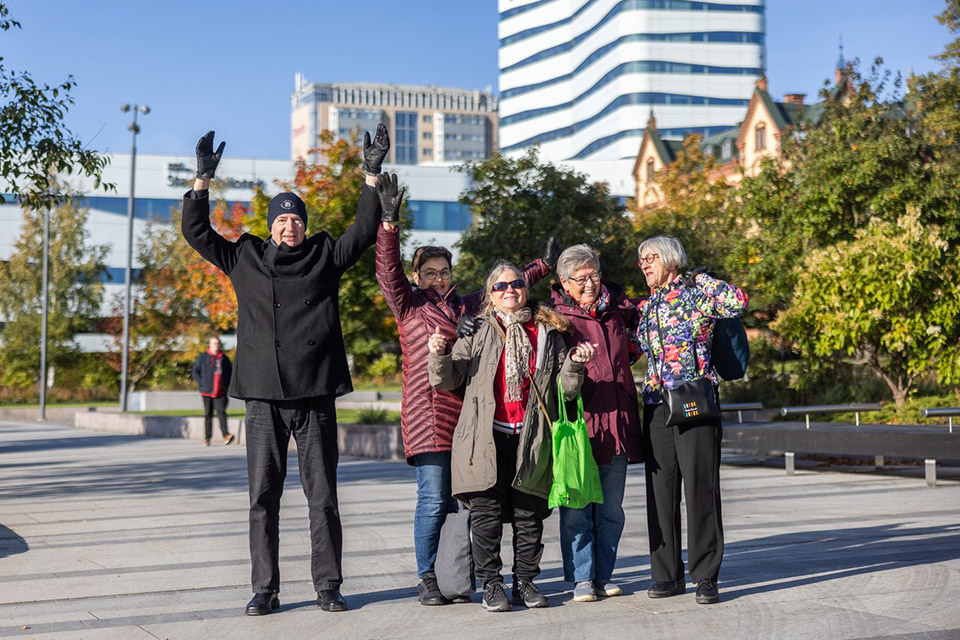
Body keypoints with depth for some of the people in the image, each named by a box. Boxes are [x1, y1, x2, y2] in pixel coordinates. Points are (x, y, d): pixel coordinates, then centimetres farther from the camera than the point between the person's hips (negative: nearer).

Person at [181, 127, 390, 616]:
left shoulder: (325, 257, 12)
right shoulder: (244, 259, 14)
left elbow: (365, 229, 9)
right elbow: (196, 231, 16)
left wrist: (372, 176, 4)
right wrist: (203, 180, 8)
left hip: (315, 396, -1)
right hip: (264, 398, 1)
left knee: (323, 496, 2)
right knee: (263, 498, 3)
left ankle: (328, 587, 9)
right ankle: (265, 590, 9)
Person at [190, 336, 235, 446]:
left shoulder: (224, 358, 9)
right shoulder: (203, 357, 3)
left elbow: (230, 373, 21)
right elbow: (194, 372, 7)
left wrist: (227, 385, 9)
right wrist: (202, 383, -4)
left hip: (220, 392, 0)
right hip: (207, 392, 0)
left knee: (221, 412, -16)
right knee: (208, 414, 7)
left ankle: (226, 435, -24)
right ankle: (207, 438, 14)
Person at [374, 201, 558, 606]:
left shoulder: (468, 306, 20)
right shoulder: (410, 305, 8)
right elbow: (388, 271, -5)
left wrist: (544, 266, 37)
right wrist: (389, 223, -14)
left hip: (466, 416, 4)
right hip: (428, 415, -4)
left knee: (461, 501, 5)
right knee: (433, 500, -6)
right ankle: (427, 580, 4)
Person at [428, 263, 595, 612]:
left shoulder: (548, 334, 13)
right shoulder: (477, 332, 9)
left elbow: (566, 390, 11)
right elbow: (447, 380, 5)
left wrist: (574, 365, -8)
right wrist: (439, 356, -14)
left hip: (531, 437, 1)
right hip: (487, 437, -1)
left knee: (529, 512, 4)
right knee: (487, 512, -3)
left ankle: (524, 582, 16)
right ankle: (491, 584, 7)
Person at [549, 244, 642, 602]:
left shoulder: (618, 308, 12)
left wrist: (629, 349, 15)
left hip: (617, 422, 4)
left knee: (611, 508, 9)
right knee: (576, 507, -1)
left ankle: (604, 576, 18)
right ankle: (581, 579, 8)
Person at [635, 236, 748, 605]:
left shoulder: (695, 289, 2)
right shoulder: (645, 307, 18)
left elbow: (738, 302, -12)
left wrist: (704, 282, -3)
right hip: (656, 406, 6)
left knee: (701, 488, -4)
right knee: (660, 490, 6)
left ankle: (706, 577, 2)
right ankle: (668, 575, 14)